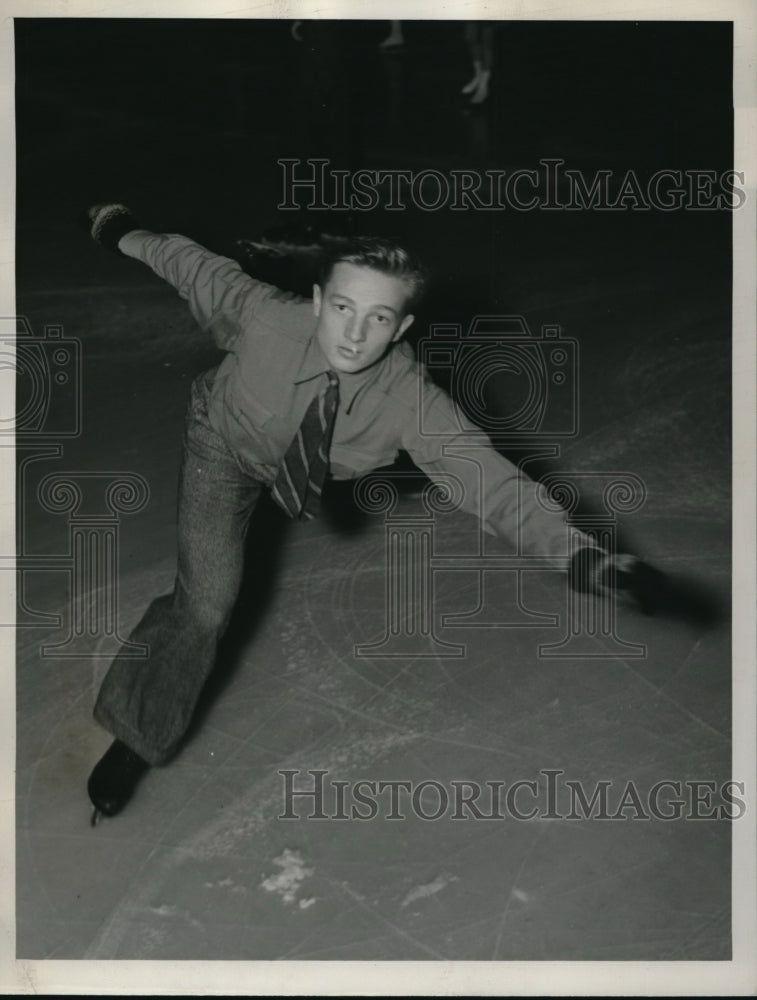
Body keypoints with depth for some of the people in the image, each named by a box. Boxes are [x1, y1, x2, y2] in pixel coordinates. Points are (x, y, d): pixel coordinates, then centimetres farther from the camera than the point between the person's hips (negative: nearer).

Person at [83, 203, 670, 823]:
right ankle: (138, 737, 10)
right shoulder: (263, 316, -39)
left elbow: (487, 478, -44)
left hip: (301, 464, 2)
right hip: (225, 445, -2)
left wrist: (578, 554, -58)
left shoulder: (410, 401, -38)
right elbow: (199, 267, -20)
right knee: (209, 603, -10)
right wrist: (127, 235, -1)